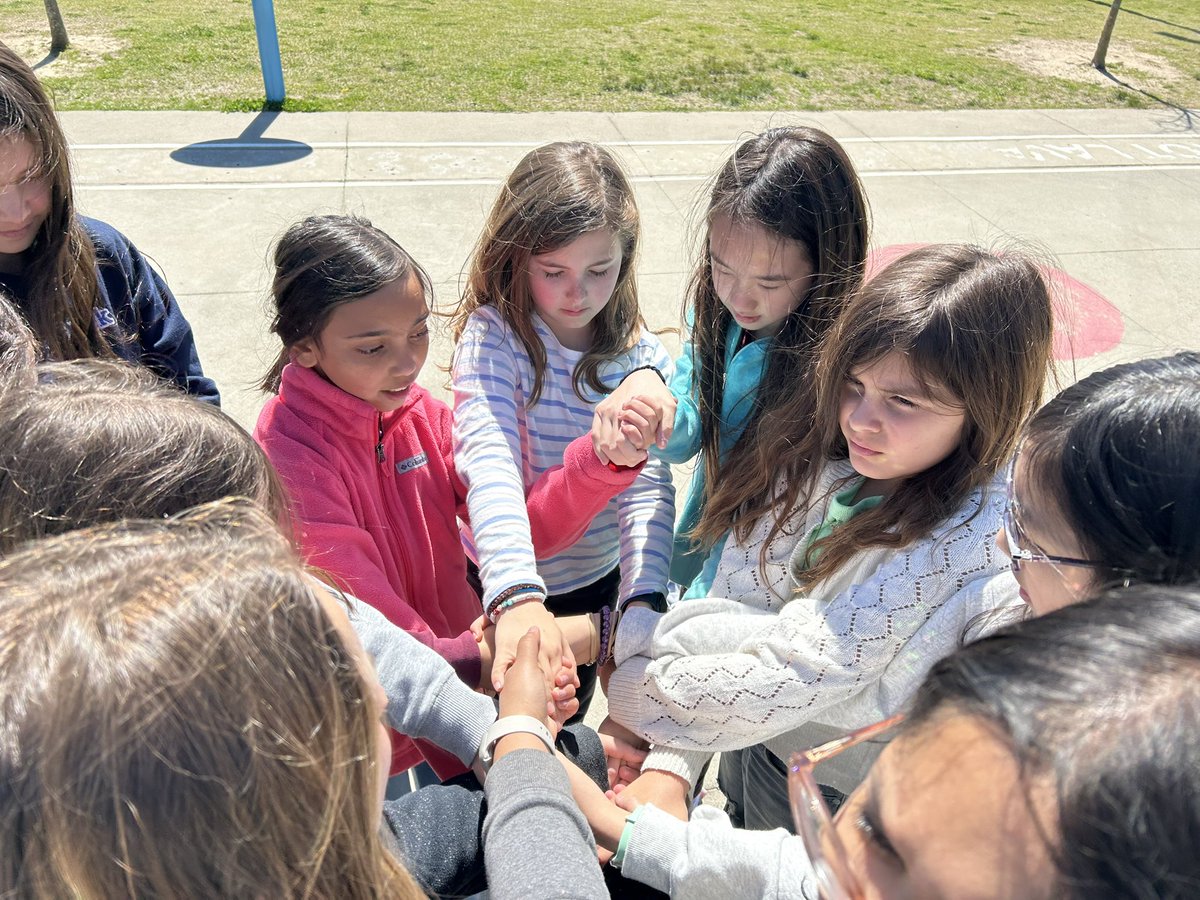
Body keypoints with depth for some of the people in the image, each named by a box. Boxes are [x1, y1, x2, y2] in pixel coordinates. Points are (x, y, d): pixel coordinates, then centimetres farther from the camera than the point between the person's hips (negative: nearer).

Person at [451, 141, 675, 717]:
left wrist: (641, 602, -38)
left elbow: (647, 484, -21)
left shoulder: (642, 356, -12)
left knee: (567, 718, 27)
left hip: (597, 581, 3)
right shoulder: (492, 338, -23)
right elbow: (488, 460, -37)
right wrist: (518, 597, -53)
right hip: (498, 584, -2)